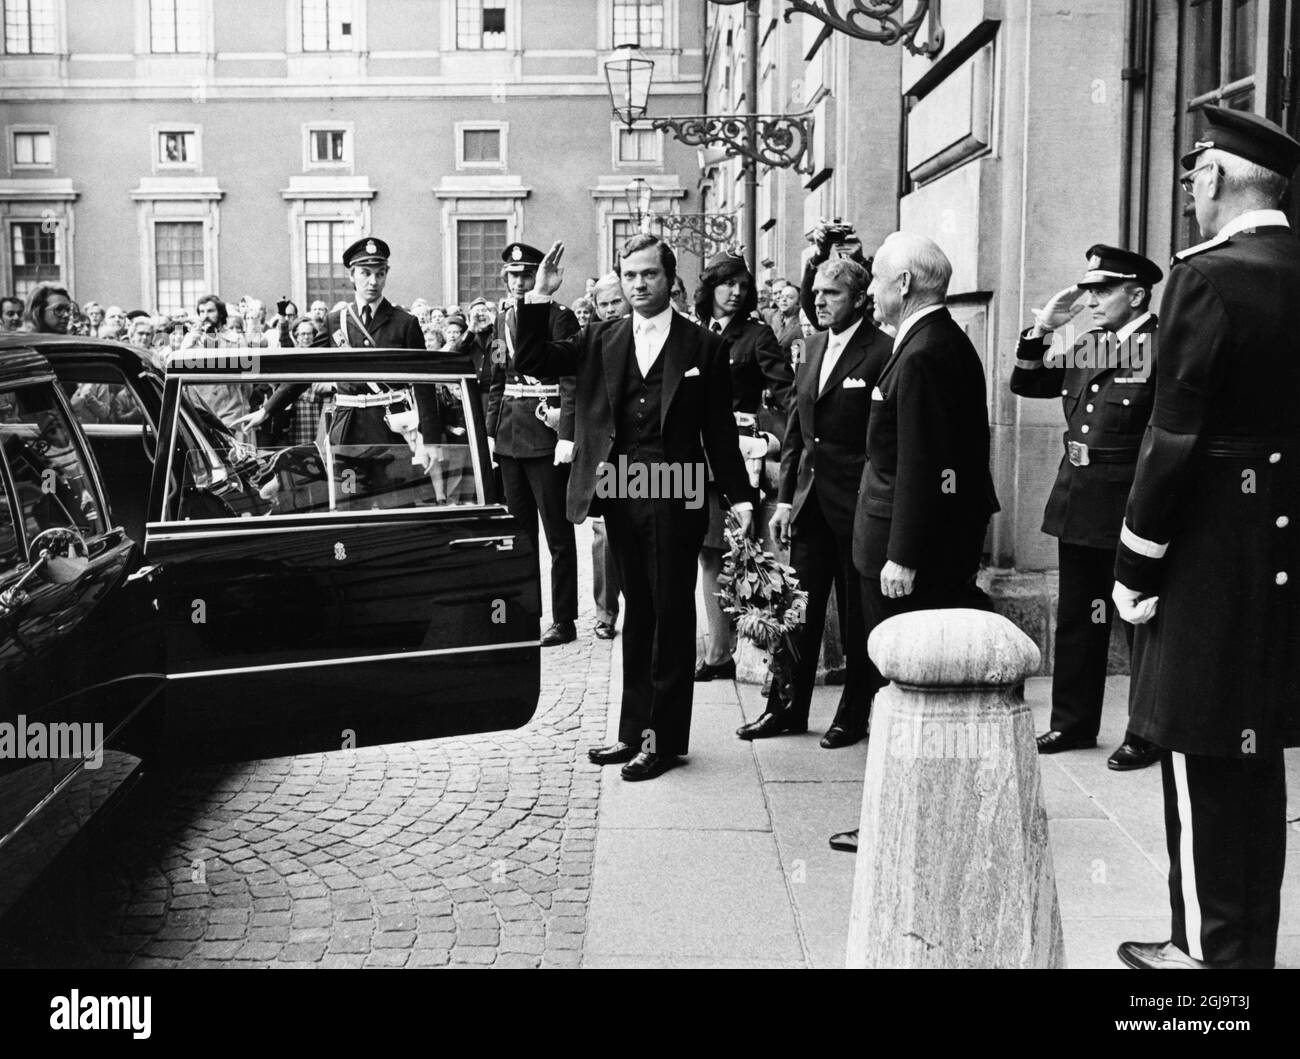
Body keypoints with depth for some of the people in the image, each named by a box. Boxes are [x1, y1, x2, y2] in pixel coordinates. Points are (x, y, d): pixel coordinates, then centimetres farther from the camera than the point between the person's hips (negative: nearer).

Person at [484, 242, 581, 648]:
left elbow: (572, 381, -13)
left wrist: (567, 436, -19)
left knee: (558, 532, -1)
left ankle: (564, 620, 6)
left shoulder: (560, 317, -6)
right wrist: (491, 432, 13)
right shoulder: (503, 321, 14)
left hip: (546, 437, -7)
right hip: (509, 436, 7)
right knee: (519, 530, 12)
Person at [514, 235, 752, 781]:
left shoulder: (703, 346, 2)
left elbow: (719, 428, 3)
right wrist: (540, 297, -6)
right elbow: (531, 362, 4)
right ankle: (634, 730, 22)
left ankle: (665, 737, 11)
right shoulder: (601, 340, 10)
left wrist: (738, 495, -1)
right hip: (620, 492, 4)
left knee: (672, 615, 3)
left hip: (674, 495, -4)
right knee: (637, 613, 13)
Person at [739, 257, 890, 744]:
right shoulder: (814, 346, 11)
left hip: (856, 502, -6)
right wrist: (785, 498, 10)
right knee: (801, 609, 11)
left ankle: (854, 715, 20)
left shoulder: (882, 352, -11)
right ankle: (789, 707, 21)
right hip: (811, 499, 6)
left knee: (857, 613, 7)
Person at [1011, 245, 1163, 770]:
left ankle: (1149, 735, 16)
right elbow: (1026, 384, 15)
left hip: (1131, 511, -8)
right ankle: (1072, 723, 27)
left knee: (1143, 624, 4)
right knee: (1076, 619, 15)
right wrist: (1042, 330, 3)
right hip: (1078, 506, 8)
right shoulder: (1085, 347, 10)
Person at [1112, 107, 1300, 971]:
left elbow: (1176, 439, -18)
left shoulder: (1211, 276, -15)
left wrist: (1136, 567, -11)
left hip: (1213, 551, -8)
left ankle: (1210, 947, 15)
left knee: (1202, 759, 4)